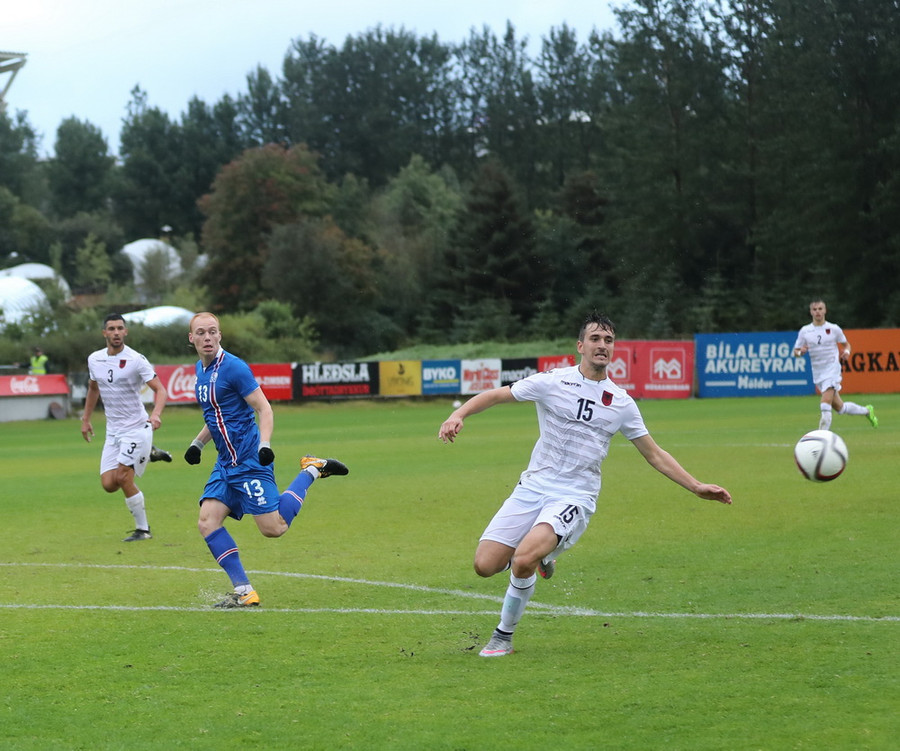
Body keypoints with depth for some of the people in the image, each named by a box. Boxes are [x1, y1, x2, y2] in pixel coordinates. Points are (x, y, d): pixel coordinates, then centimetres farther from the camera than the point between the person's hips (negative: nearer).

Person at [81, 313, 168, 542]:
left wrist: (156, 414, -32)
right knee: (108, 484, -3)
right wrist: (85, 419, 23)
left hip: (137, 427, -6)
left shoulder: (136, 360, -13)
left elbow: (160, 389, -15)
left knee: (123, 477, -17)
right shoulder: (94, 360, 5)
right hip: (113, 431, 6)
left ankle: (143, 529, -1)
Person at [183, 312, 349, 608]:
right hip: (225, 463, 8)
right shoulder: (200, 370, 12)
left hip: (250, 460, -8)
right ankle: (244, 593, -3)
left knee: (274, 528, -8)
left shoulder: (233, 367, -13)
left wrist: (265, 444, -26)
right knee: (207, 522, -7)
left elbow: (264, 408, -13)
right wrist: (198, 443, 16)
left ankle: (312, 470, 13)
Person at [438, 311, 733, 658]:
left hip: (575, 498, -1)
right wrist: (458, 415, -16)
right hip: (533, 488, 1)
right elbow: (495, 395, 2)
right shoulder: (552, 382, -1)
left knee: (523, 560, -27)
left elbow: (655, 454, 14)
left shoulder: (621, 403, 6)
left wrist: (697, 487, 8)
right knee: (485, 564, -11)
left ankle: (504, 635, -3)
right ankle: (540, 552, 23)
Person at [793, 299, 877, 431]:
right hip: (818, 374, 4)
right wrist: (800, 352, -15)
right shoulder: (804, 331, 5)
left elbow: (846, 344, 14)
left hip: (832, 369, -4)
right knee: (839, 407, 11)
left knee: (825, 404, -21)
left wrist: (846, 352, -8)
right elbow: (795, 352, 8)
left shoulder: (834, 329, 0)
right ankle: (867, 411, 36)